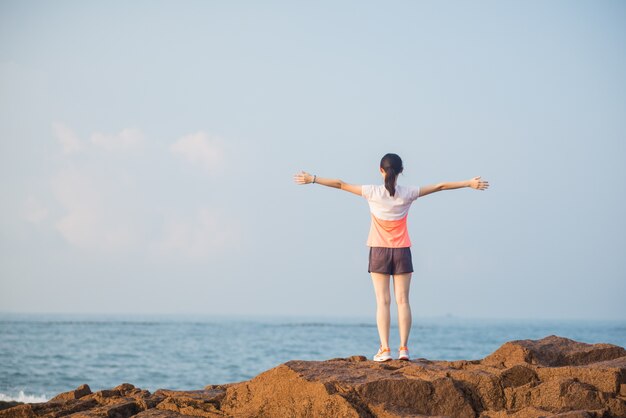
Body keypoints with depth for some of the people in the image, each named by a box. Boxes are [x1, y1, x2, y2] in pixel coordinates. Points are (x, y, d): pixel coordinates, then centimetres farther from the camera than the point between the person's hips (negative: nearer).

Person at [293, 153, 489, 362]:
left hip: (379, 251, -1)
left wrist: (312, 179, 1)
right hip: (402, 251, 1)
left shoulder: (372, 192, -8)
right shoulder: (408, 194, -5)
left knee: (382, 301, -1)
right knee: (402, 300, 2)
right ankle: (403, 348, -3)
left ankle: (384, 349, -8)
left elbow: (341, 184, -5)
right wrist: (469, 183, 7)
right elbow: (439, 186, 1)